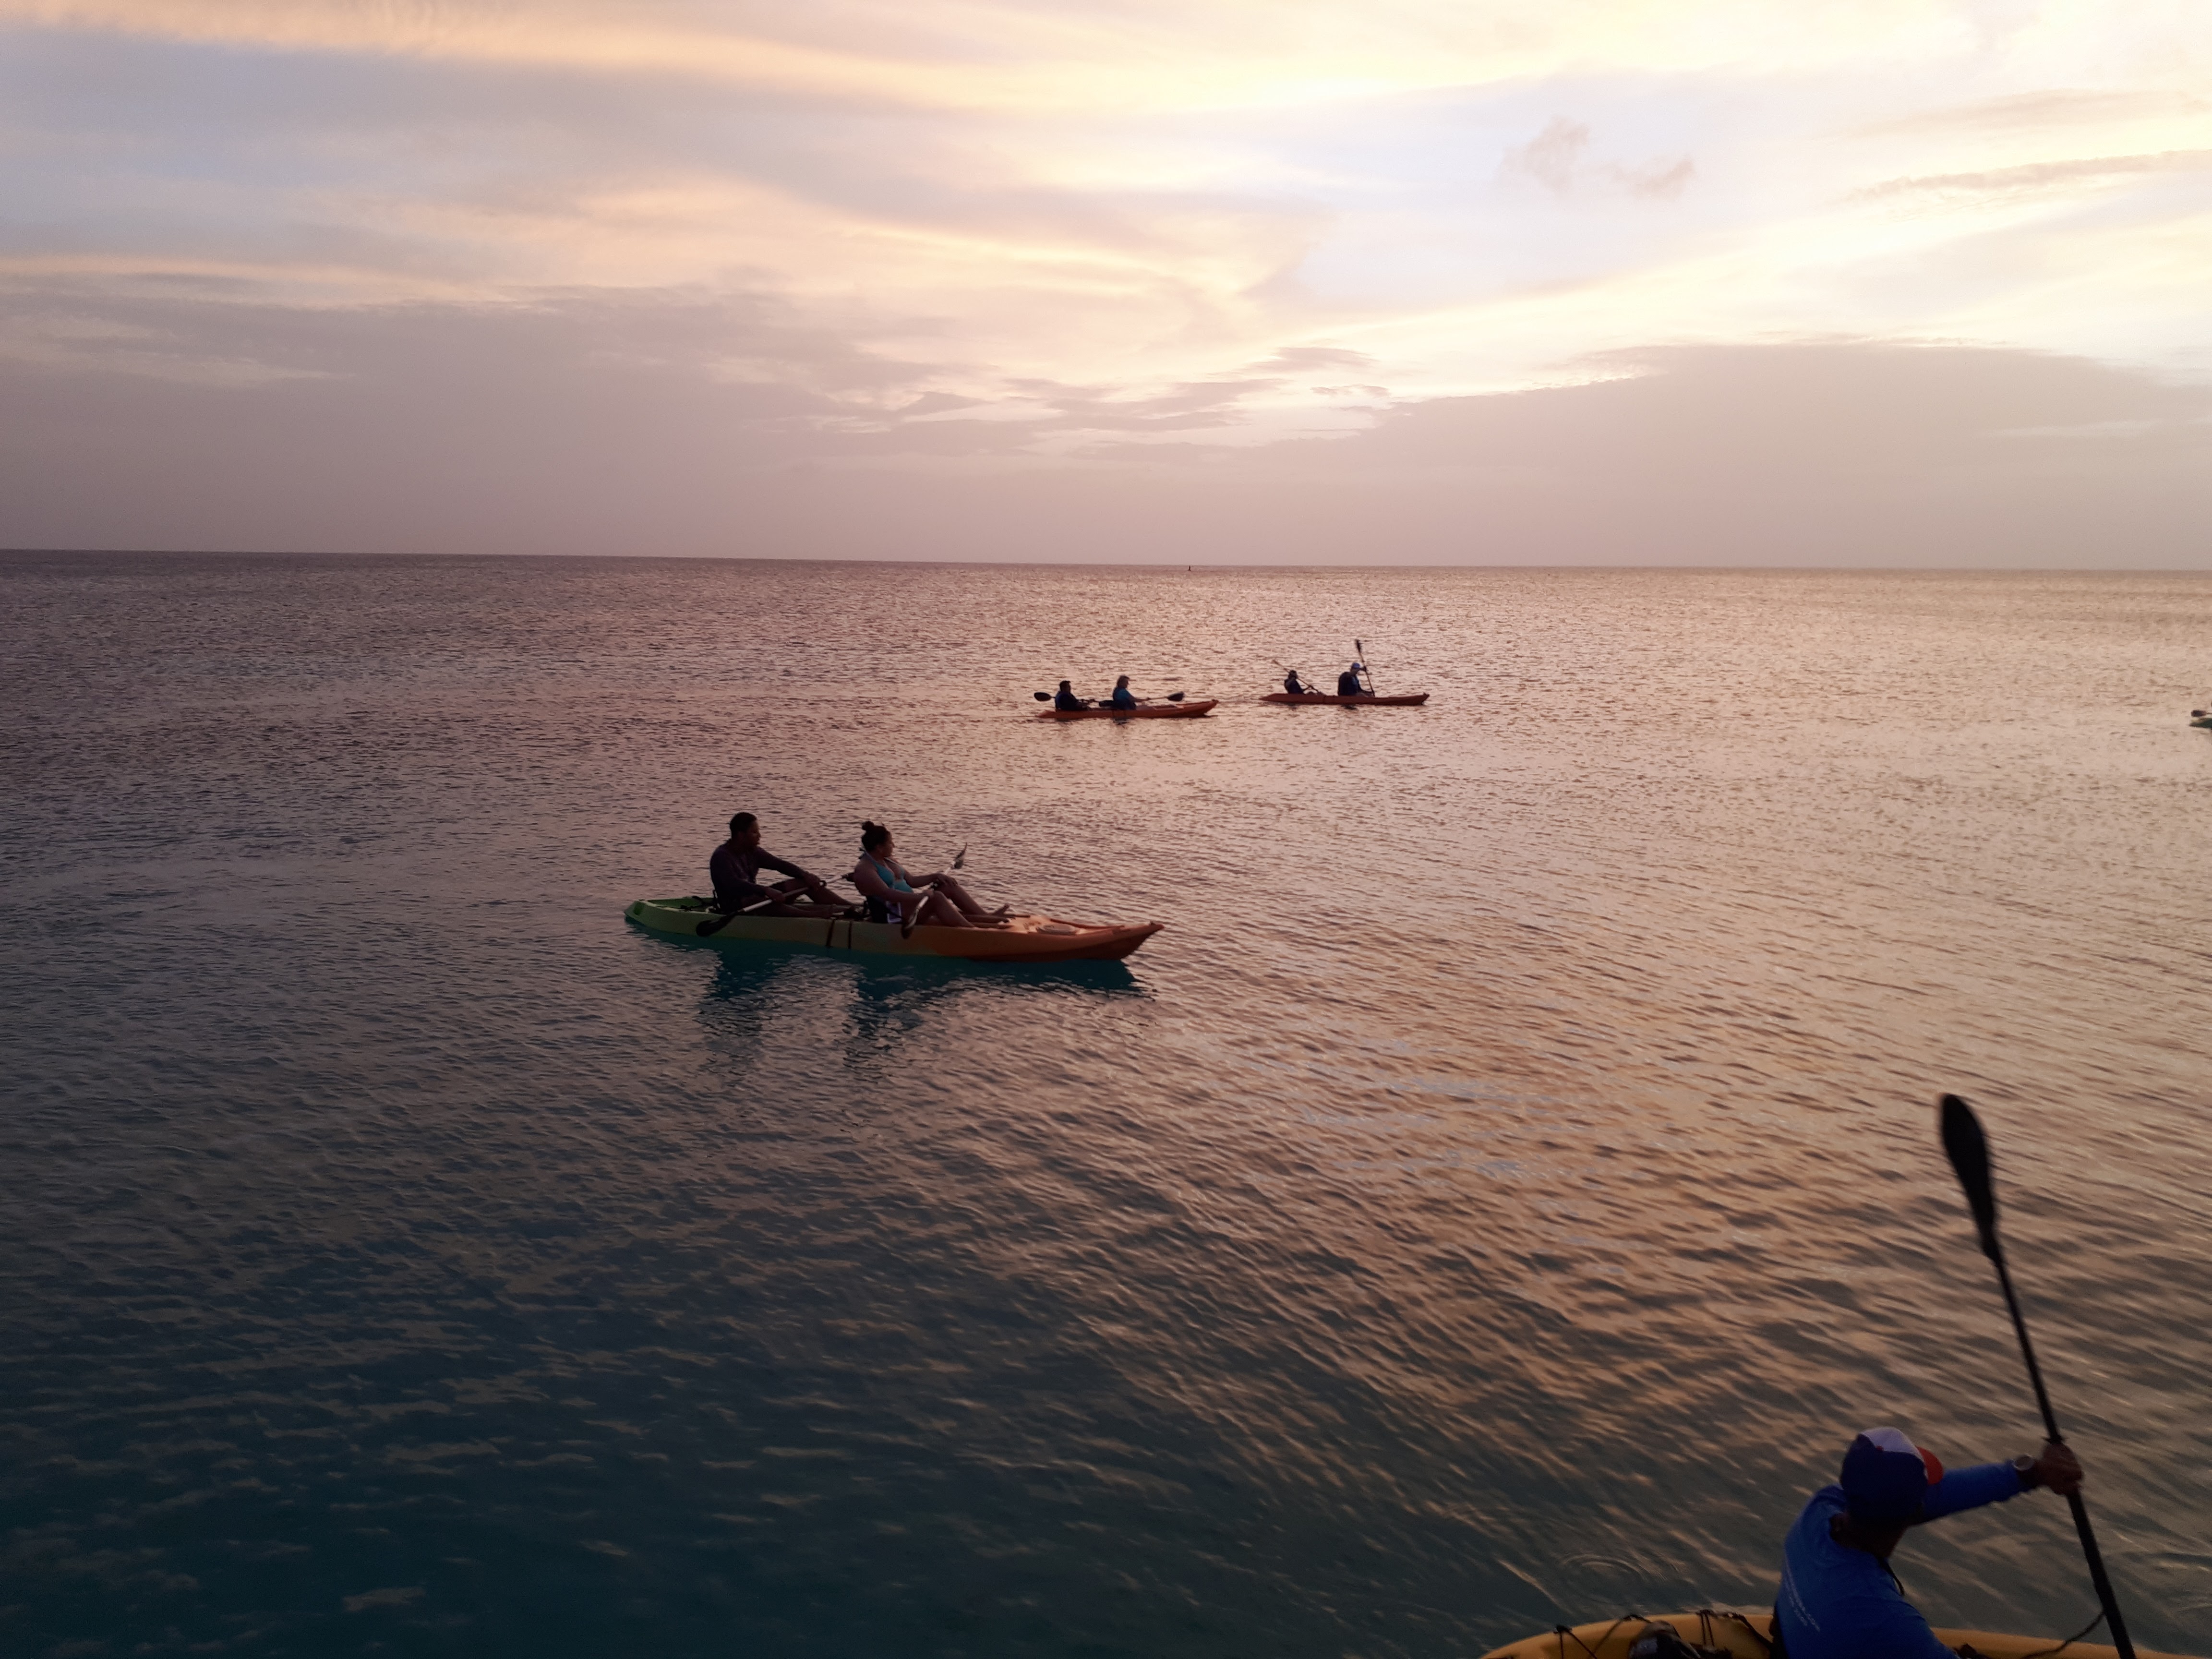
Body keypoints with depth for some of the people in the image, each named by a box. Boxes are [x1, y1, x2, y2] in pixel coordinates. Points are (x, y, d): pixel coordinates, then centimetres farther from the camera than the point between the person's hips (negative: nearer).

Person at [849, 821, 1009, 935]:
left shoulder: (888, 861, 15)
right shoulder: (864, 870, -15)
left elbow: (911, 881, 21)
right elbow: (888, 894, -29)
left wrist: (935, 877, 6)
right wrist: (921, 896, -37)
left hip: (909, 905, 10)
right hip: (891, 916, -10)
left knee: (949, 886, 1)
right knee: (937, 898, -29)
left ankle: (986, 916, -7)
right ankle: (972, 930, -32)